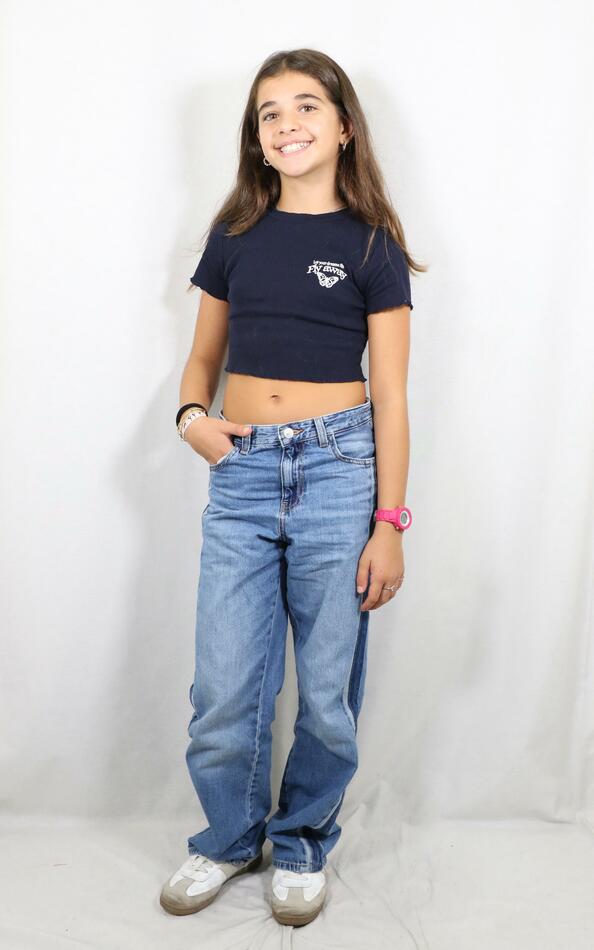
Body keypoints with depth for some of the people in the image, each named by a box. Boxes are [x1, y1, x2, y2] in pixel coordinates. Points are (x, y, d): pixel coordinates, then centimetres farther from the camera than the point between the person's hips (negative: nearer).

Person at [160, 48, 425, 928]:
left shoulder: (371, 243, 2)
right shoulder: (234, 235, 10)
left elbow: (390, 395, 0)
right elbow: (202, 357, 18)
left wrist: (389, 525, -4)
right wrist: (192, 415, -5)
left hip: (338, 467, -2)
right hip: (240, 473, 2)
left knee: (327, 686, 7)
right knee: (224, 692, 4)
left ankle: (303, 844, 31)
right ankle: (229, 839, 30)